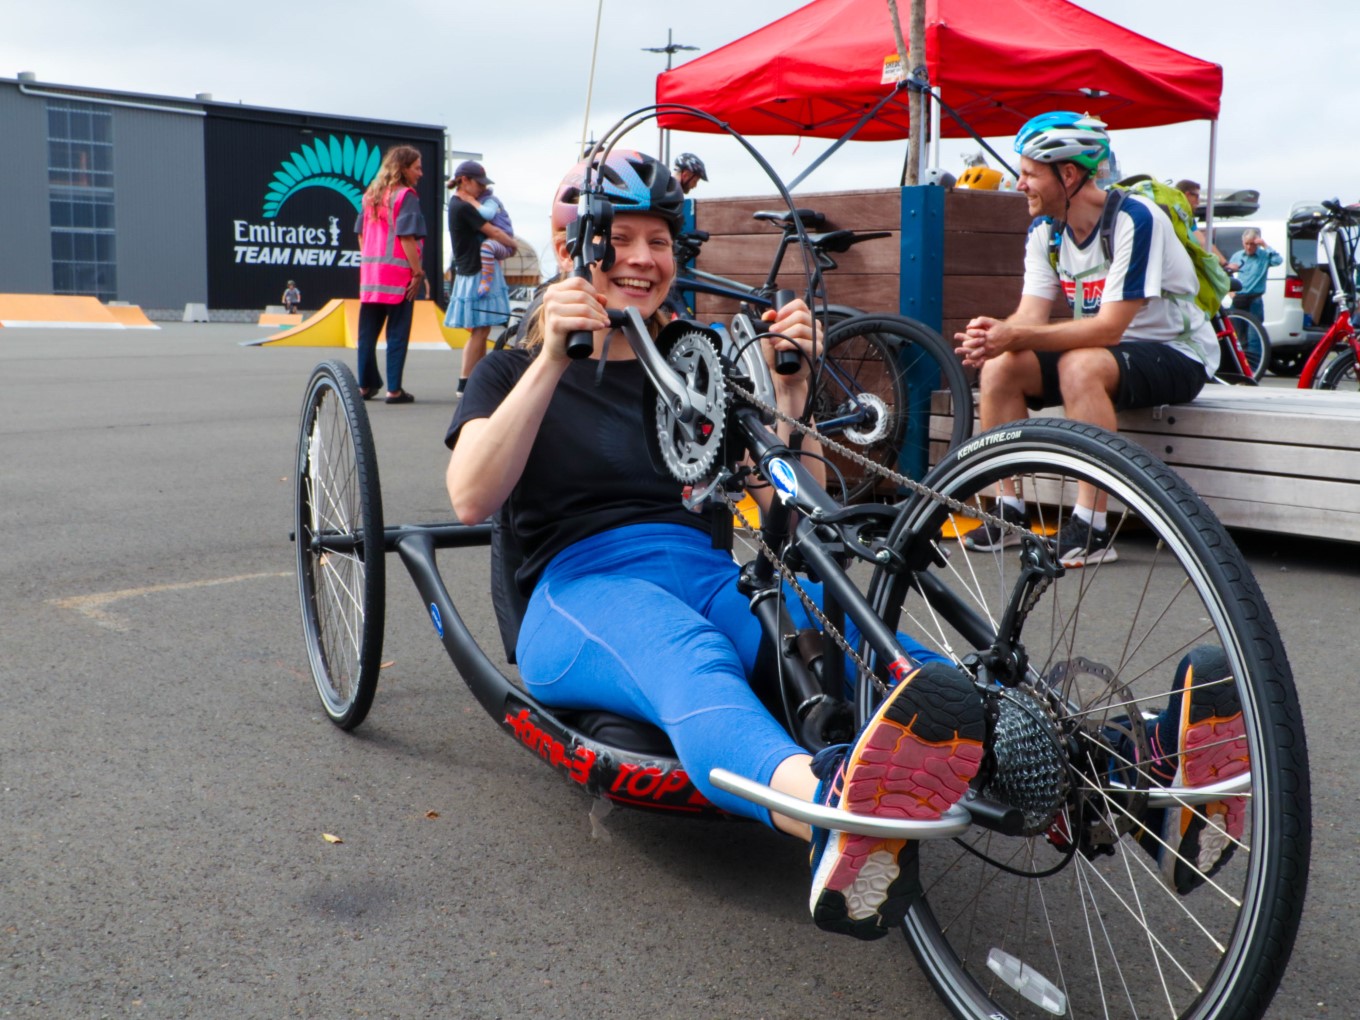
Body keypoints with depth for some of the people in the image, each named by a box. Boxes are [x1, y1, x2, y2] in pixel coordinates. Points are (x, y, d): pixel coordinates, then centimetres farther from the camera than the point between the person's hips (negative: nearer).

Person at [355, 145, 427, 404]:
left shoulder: (371, 195, 13)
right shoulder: (406, 195, -9)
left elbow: (360, 233, 14)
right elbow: (407, 237, -16)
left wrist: (368, 262, 19)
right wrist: (418, 273, -13)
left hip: (370, 272, 7)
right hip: (399, 275, -6)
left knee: (368, 332, 11)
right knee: (397, 334, -1)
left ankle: (365, 385, 15)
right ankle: (394, 389, -1)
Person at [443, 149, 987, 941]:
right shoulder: (517, 370, 16)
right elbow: (473, 500, -5)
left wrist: (789, 390, -2)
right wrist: (553, 361, -13)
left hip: (711, 577, 4)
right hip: (583, 591, -4)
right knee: (693, 664, -41)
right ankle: (837, 806, -72)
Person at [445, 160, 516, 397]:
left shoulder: (459, 204, 14)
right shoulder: (463, 207, -15)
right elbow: (493, 231, -14)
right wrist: (513, 244, 2)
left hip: (478, 271, 10)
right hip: (476, 273, -10)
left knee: (481, 329, 12)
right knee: (479, 330, -7)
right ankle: (465, 382, -4)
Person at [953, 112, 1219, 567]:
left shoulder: (1133, 220, -24)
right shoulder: (1045, 231, -1)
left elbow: (1109, 327, -29)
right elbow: (1030, 315, -7)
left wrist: (1016, 336, -36)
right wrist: (993, 332, -31)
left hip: (1174, 354, -7)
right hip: (1103, 349, 7)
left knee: (1080, 365, -36)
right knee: (999, 367, -13)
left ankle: (1092, 529, -31)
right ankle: (1009, 512, -6)